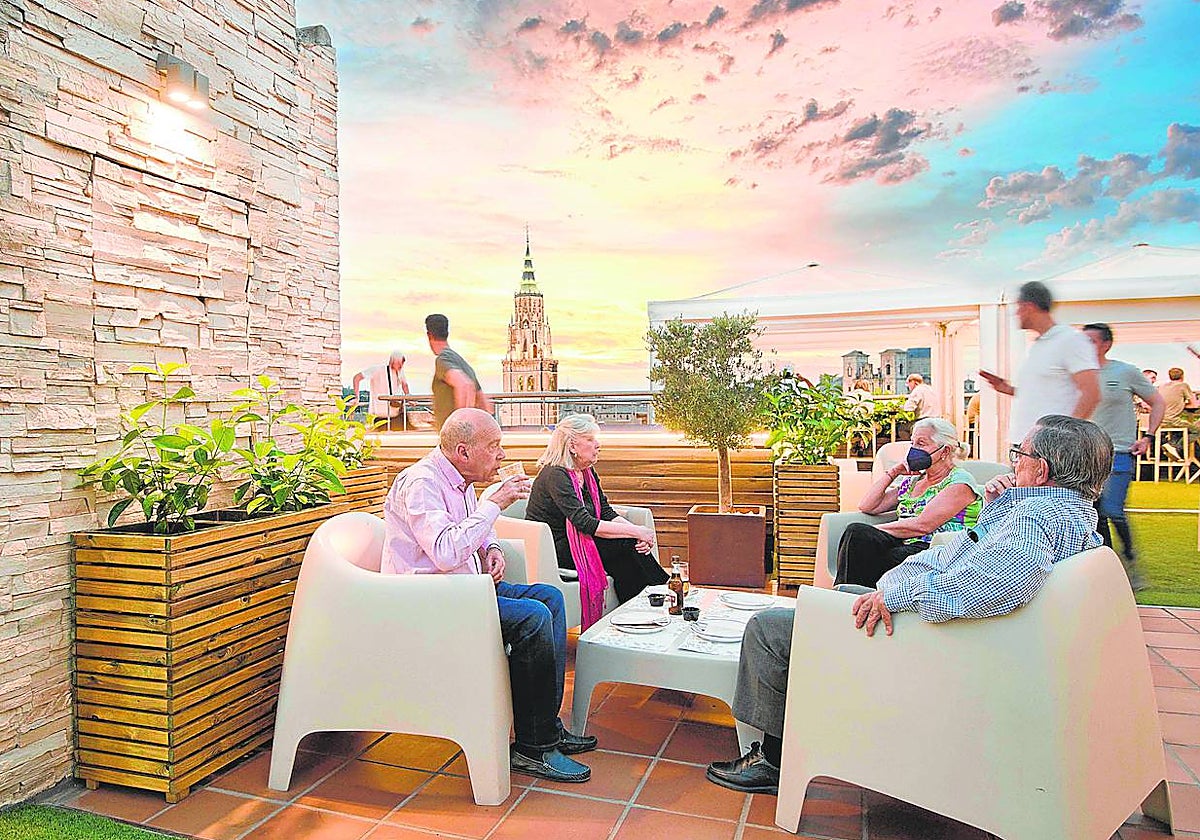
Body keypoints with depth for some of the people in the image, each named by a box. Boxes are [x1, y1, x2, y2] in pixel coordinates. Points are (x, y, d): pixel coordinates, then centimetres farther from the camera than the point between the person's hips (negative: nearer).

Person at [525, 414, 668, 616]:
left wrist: (638, 532, -15)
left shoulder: (588, 472, 8)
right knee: (625, 545, -21)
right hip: (551, 551, -8)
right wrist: (635, 532, -28)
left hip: (573, 543, 8)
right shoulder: (555, 475, -19)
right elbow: (585, 524, -27)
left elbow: (608, 513, 4)